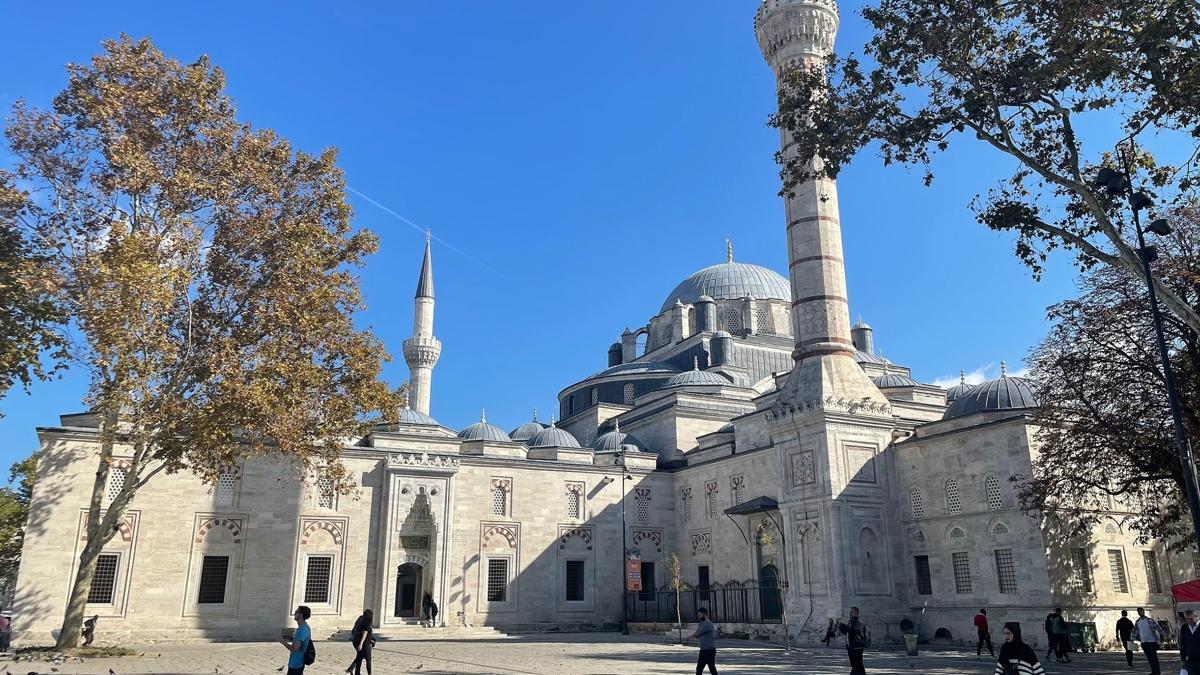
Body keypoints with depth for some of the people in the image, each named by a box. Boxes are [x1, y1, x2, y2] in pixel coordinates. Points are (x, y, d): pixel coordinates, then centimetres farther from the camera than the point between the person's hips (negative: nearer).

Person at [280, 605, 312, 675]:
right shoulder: (304, 627, 9)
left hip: (296, 663, -10)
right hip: (298, 662, 10)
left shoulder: (302, 629, -24)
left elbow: (295, 648, -28)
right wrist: (289, 640, 11)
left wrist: (284, 642, -14)